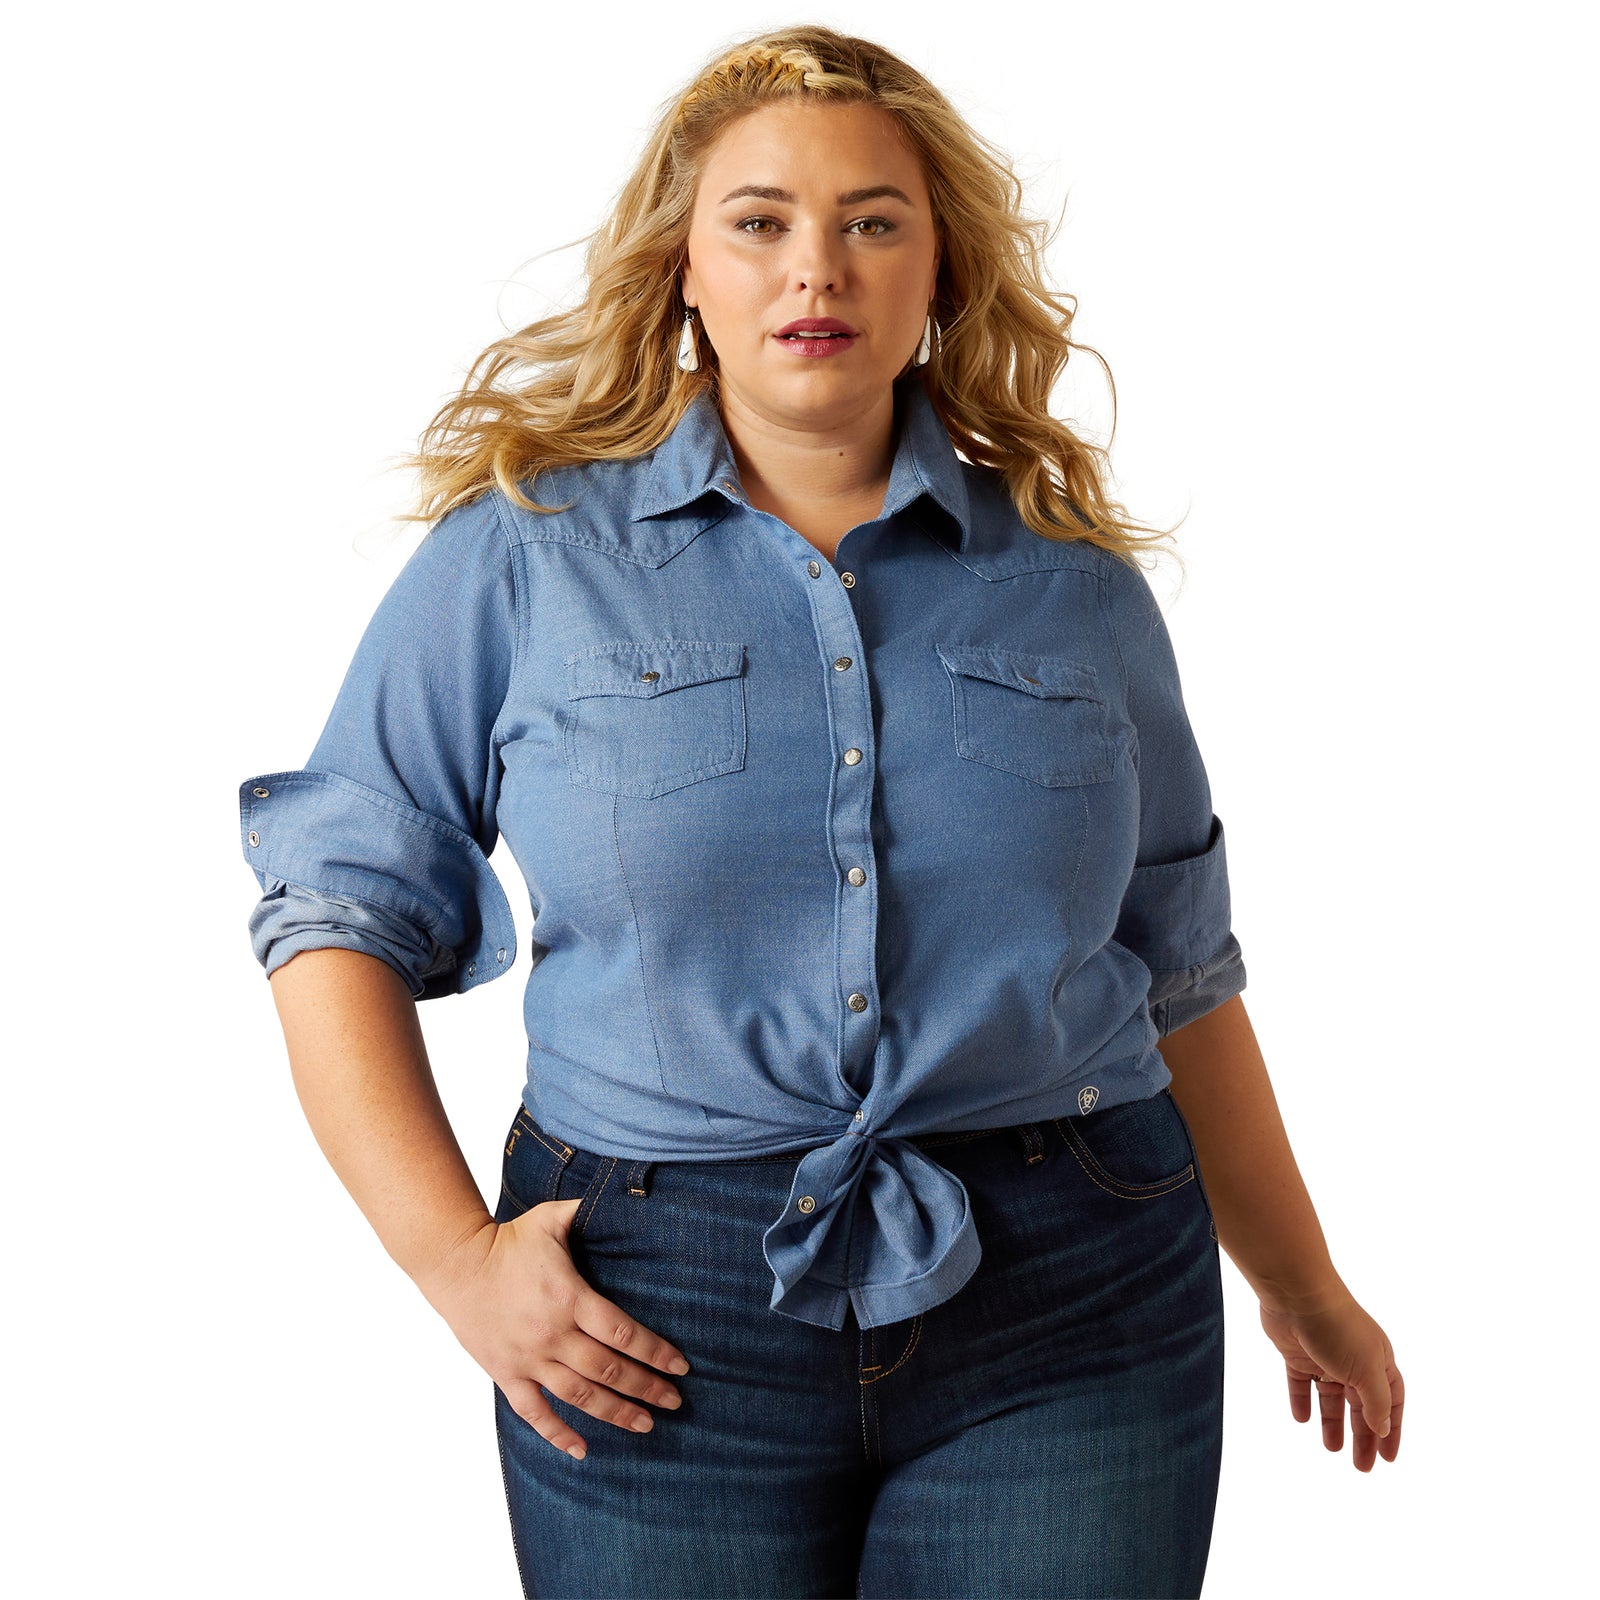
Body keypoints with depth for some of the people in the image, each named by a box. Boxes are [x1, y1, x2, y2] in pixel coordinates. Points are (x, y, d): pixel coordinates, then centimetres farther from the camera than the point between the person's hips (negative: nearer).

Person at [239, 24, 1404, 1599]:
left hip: (1069, 1319, 2)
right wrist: (452, 1254, -8)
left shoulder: (1074, 580, 7)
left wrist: (1299, 1286, 20)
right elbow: (339, 910, 1)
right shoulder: (522, 554, 0)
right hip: (660, 1329, -1)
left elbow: (1176, 973, 14)